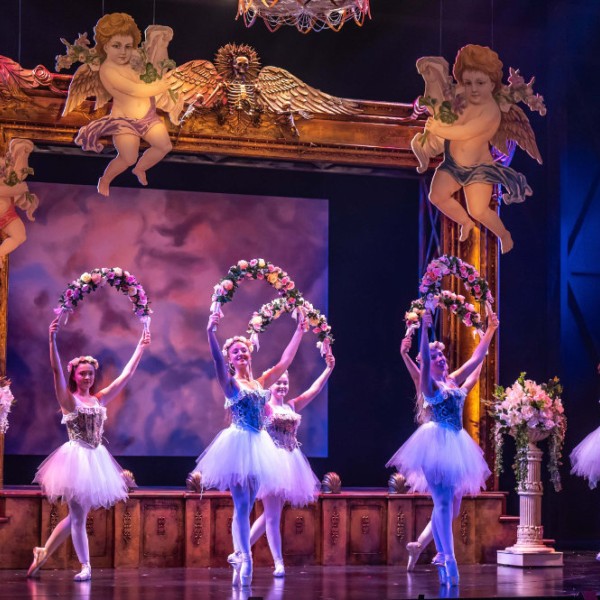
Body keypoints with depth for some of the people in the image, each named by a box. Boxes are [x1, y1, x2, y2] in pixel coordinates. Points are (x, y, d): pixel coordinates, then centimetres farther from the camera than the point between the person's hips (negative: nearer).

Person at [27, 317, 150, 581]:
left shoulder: (99, 399, 10)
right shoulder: (68, 399, -3)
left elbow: (126, 375, 13)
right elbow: (56, 370, -17)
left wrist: (140, 348, 12)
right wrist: (52, 339, -28)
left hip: (96, 459, 6)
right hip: (75, 457, -6)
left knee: (77, 514, 10)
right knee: (78, 515, -3)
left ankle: (44, 553, 23)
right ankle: (85, 567, 2)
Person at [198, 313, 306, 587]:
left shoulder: (261, 383, 14)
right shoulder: (230, 383, -1)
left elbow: (285, 361, 14)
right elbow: (217, 361, -19)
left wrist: (299, 331, 13)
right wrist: (210, 332, -36)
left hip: (257, 445, 5)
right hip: (238, 444, -5)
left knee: (247, 507, 8)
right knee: (241, 506, -11)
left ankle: (239, 558, 13)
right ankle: (245, 558, -13)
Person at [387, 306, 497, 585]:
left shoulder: (454, 381, 15)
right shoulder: (428, 384, -3)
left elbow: (476, 358, 18)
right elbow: (423, 359, -20)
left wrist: (490, 330, 17)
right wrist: (425, 328, -28)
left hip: (455, 443, 7)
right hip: (437, 442, -7)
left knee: (448, 502, 9)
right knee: (443, 501, -11)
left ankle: (441, 555, 18)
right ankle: (449, 558, -12)